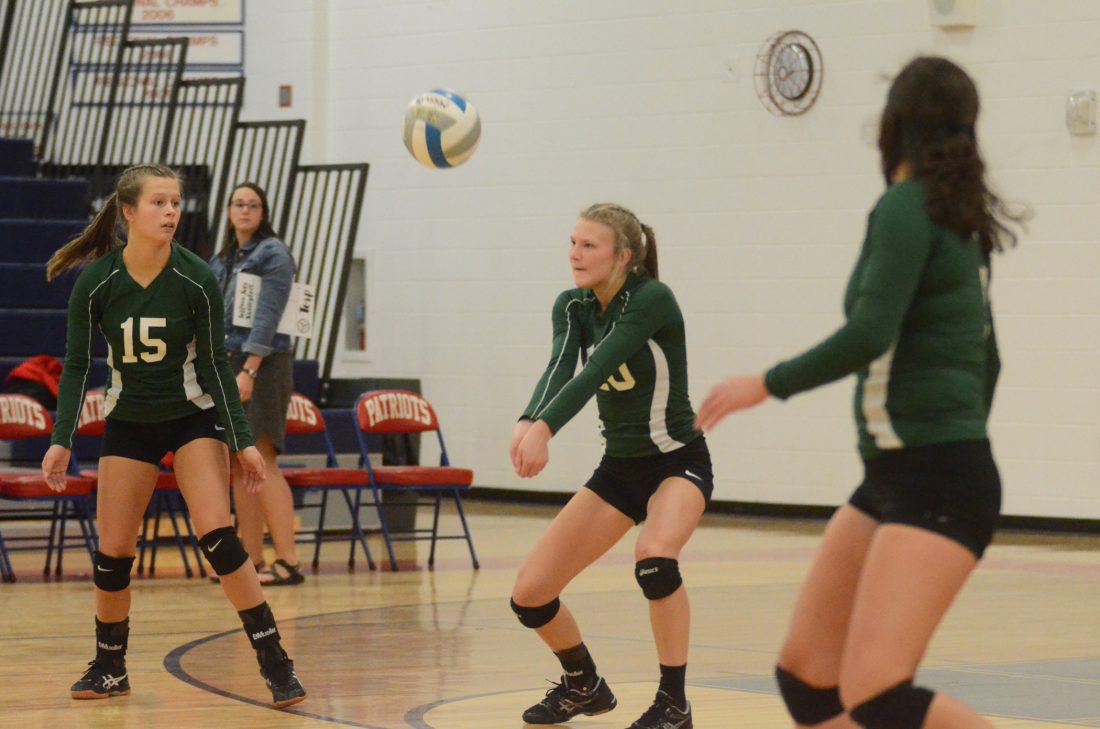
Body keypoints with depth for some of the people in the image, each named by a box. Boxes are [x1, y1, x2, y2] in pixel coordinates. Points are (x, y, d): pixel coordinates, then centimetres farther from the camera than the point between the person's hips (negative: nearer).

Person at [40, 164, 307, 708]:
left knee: (217, 536, -18)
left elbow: (214, 362, -8)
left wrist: (242, 441, -10)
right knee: (112, 552, 0)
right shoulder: (95, 282, -15)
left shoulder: (196, 280, -17)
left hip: (193, 416, -2)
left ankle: (275, 664, -14)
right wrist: (62, 440, -14)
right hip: (129, 422, 2)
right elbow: (77, 365, -6)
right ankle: (109, 668, 21)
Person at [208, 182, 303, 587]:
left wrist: (248, 371, -22)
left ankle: (288, 562, -14)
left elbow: (267, 317, -15)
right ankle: (252, 561, 10)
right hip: (224, 364, 8)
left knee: (261, 463, -14)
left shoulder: (274, 254, -6)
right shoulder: (221, 261, 17)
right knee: (238, 469, 7)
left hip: (262, 364, -8)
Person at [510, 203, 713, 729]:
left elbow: (596, 369, -34)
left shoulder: (653, 299, -20)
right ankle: (584, 685, 28)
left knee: (654, 557, -37)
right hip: (618, 468, 7)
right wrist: (528, 422, -42)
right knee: (529, 595, 0)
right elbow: (559, 368, -20)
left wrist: (544, 428, -48)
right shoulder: (572, 306, -2)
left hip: (678, 462, -6)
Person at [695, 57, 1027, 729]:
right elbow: (985, 357, 24)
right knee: (805, 672, 8)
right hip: (895, 474, 9)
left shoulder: (906, 208, -11)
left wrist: (769, 384, -9)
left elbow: (868, 336, -22)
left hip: (935, 480, -9)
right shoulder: (958, 220, 15)